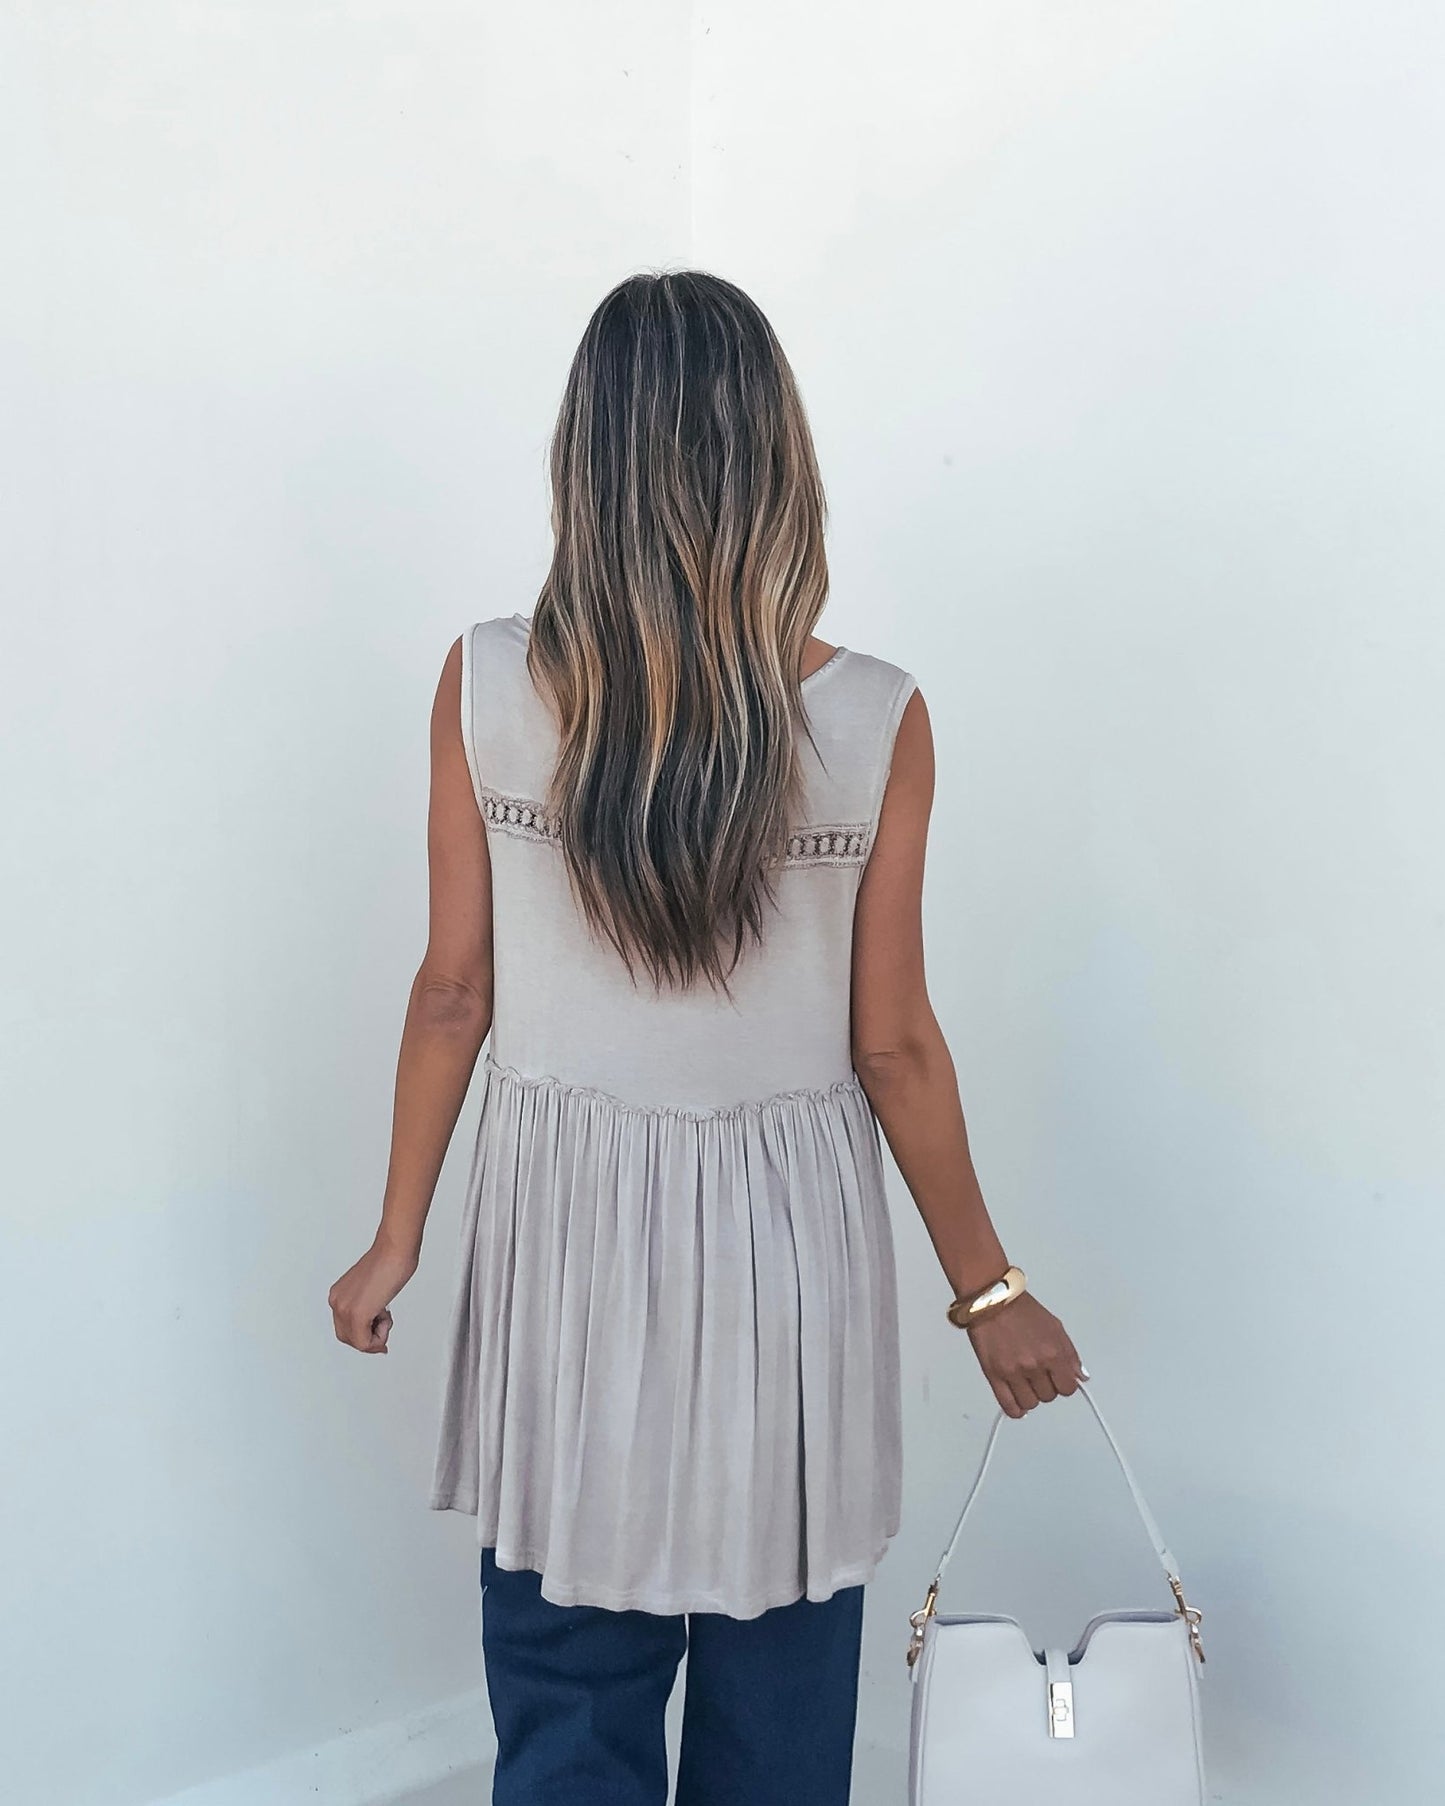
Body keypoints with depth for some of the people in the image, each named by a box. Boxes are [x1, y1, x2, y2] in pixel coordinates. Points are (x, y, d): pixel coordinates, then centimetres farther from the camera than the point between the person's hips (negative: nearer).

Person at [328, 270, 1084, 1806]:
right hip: (788, 1235, 0)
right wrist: (986, 1289, 6)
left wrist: (397, 1241, 9)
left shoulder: (485, 686, -11)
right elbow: (892, 1043, -8)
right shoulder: (876, 722, -14)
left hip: (568, 1220, 1)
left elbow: (455, 991, -5)